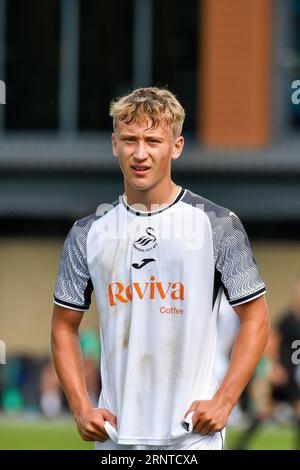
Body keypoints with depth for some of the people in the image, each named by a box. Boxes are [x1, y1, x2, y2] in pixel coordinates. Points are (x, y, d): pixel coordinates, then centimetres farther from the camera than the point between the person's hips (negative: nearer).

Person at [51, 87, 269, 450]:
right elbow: (65, 325, 14)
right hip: (114, 435, 3)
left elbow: (255, 318, 1)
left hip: (192, 433, -3)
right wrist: (81, 407, 2)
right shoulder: (88, 233, 8)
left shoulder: (218, 224, 0)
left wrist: (224, 400, -9)